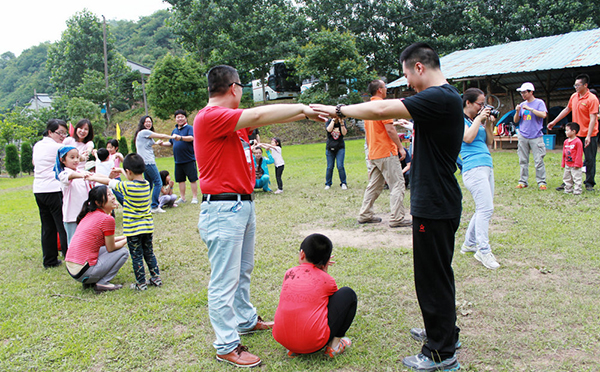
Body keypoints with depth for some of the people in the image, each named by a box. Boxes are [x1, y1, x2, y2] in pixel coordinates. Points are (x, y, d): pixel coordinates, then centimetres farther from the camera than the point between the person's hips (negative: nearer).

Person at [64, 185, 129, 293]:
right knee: (123, 252, 4)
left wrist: (124, 237, 27)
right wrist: (126, 240, 13)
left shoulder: (89, 214, 11)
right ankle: (102, 283, -2)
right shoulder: (107, 219, -14)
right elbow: (111, 248, -4)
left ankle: (89, 281, 17)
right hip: (83, 271, -8)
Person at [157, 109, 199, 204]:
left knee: (192, 179, -2)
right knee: (180, 179, 11)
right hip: (178, 161, 7)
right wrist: (162, 143, 8)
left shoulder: (189, 128, -4)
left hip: (189, 160, -6)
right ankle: (182, 197, 21)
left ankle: (194, 197, 6)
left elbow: (191, 138, -23)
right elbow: (171, 143, 26)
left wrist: (181, 138, -38)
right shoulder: (174, 131, 17)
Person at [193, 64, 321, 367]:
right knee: (224, 280, -1)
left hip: (243, 205, 10)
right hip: (223, 209, -10)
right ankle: (226, 346, 10)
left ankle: (246, 320, 39)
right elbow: (260, 115, -22)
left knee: (243, 271, 22)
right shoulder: (210, 117, -16)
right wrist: (302, 108, -12)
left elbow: (262, 119, 20)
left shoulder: (233, 120, 13)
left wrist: (304, 112, 18)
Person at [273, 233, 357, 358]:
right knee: (348, 294, 10)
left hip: (282, 339, 5)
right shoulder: (326, 279, 1)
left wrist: (319, 267, 28)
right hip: (313, 343, -4)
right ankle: (334, 343, 13)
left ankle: (292, 349, 20)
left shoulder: (289, 273, 10)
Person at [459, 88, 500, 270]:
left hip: (487, 166, 9)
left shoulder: (477, 120, 21)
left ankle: (469, 243, 23)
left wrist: (489, 124, 10)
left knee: (484, 209, 10)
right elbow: (468, 138, -16)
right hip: (474, 168, -9)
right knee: (486, 208, -15)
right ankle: (483, 251, -11)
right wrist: (478, 119, -6)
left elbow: (489, 142, 23)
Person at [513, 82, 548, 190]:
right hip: (523, 136, 4)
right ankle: (523, 181, 13)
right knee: (523, 161, 5)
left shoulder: (539, 102, 2)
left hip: (536, 136, -4)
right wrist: (517, 111, -4)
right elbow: (516, 120, 14)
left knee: (539, 161, -6)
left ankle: (541, 182, 1)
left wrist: (530, 109, -15)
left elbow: (543, 115, -15)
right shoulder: (522, 104, 14)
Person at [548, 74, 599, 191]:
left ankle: (589, 183, 12)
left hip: (589, 135, -6)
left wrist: (588, 136, -23)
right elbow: (567, 110, 22)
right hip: (576, 134, 6)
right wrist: (554, 122, 24)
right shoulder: (574, 96, 6)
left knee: (590, 160, 2)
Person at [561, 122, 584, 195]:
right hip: (567, 164, 8)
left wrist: (577, 164, -16)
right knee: (567, 177, 13)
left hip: (575, 165, -8)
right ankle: (568, 189, 23)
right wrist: (563, 163, 13)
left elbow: (579, 154, -15)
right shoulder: (566, 141, 9)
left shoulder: (577, 141, -14)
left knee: (576, 177, -4)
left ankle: (577, 190, 2)